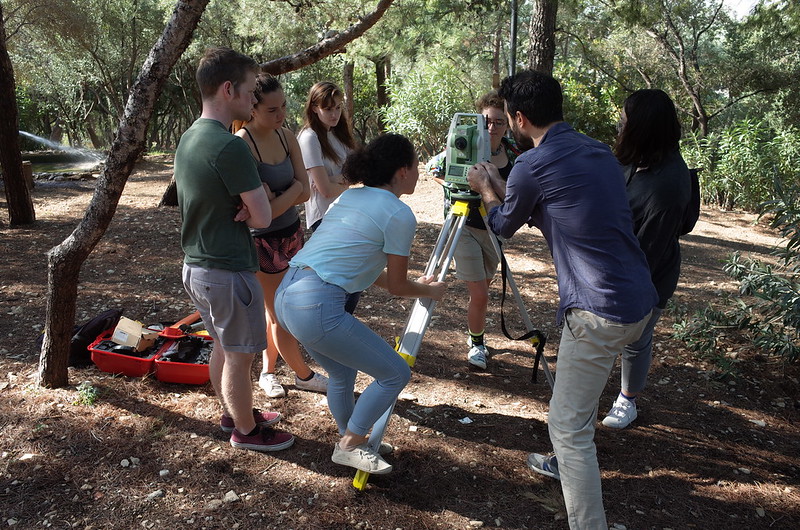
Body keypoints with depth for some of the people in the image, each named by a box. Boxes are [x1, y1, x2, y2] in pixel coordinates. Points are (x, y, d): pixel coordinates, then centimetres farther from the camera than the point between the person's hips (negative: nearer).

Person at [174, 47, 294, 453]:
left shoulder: (187, 139, 7)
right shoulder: (230, 147, -23)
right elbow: (263, 218, -20)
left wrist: (237, 209, -5)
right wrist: (244, 212, 0)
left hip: (195, 265, 9)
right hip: (228, 271, -9)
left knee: (223, 346, 23)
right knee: (239, 356, 8)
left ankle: (232, 414, 40)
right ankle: (246, 430, 25)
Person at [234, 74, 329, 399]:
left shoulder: (286, 136, -1)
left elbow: (304, 192, -8)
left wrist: (276, 197, -23)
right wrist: (292, 191, -15)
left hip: (292, 232, 7)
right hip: (264, 241, -7)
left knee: (275, 309, 19)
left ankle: (267, 372, 36)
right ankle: (304, 375, 29)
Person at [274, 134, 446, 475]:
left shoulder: (349, 197, 19)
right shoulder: (399, 214, -6)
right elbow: (397, 287, 3)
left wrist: (414, 285, 35)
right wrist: (429, 291, 23)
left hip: (285, 296, 10)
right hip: (317, 307, -9)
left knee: (343, 373, 28)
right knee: (396, 373, 7)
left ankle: (351, 439, 46)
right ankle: (349, 446, 20)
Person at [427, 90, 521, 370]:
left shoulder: (512, 151, -3)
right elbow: (433, 168, 0)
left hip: (494, 228, 4)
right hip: (465, 227, -4)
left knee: (483, 288, 18)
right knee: (479, 295, -7)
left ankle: (476, 336, 42)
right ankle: (476, 342, 19)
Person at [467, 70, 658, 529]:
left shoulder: (532, 165, -13)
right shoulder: (598, 151, 11)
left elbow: (505, 226, 7)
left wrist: (486, 191, 25)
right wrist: (500, 187, 28)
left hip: (599, 311, -10)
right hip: (638, 300, 10)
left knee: (568, 425, 0)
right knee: (583, 388, 30)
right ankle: (569, 462, 51)